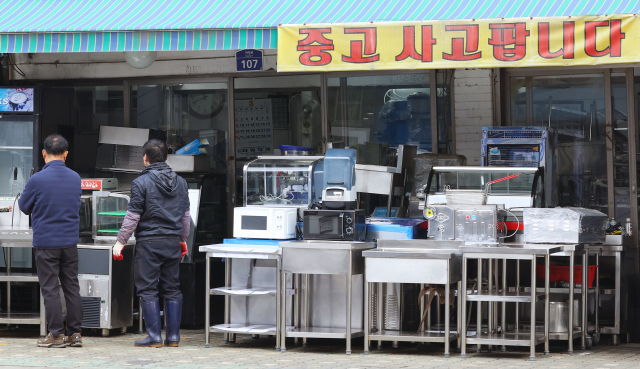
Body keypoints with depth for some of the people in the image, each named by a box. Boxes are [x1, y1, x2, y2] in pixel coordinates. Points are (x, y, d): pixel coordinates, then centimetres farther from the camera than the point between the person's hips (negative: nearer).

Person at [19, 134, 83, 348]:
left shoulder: (37, 180, -13)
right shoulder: (75, 178, 2)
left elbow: (24, 206, 0)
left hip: (46, 242, -4)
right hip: (70, 241, 4)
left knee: (50, 289, 1)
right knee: (72, 286, 10)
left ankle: (57, 334, 2)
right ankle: (74, 333, 12)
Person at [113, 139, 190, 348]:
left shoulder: (142, 182, -9)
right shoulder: (180, 182, 9)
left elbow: (132, 216, -10)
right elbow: (185, 215, 15)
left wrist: (121, 241, -2)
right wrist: (182, 239, 28)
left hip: (149, 242, -5)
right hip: (172, 242, 5)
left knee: (148, 290, 0)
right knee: (172, 289, 9)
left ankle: (154, 337, -3)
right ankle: (173, 337, 9)